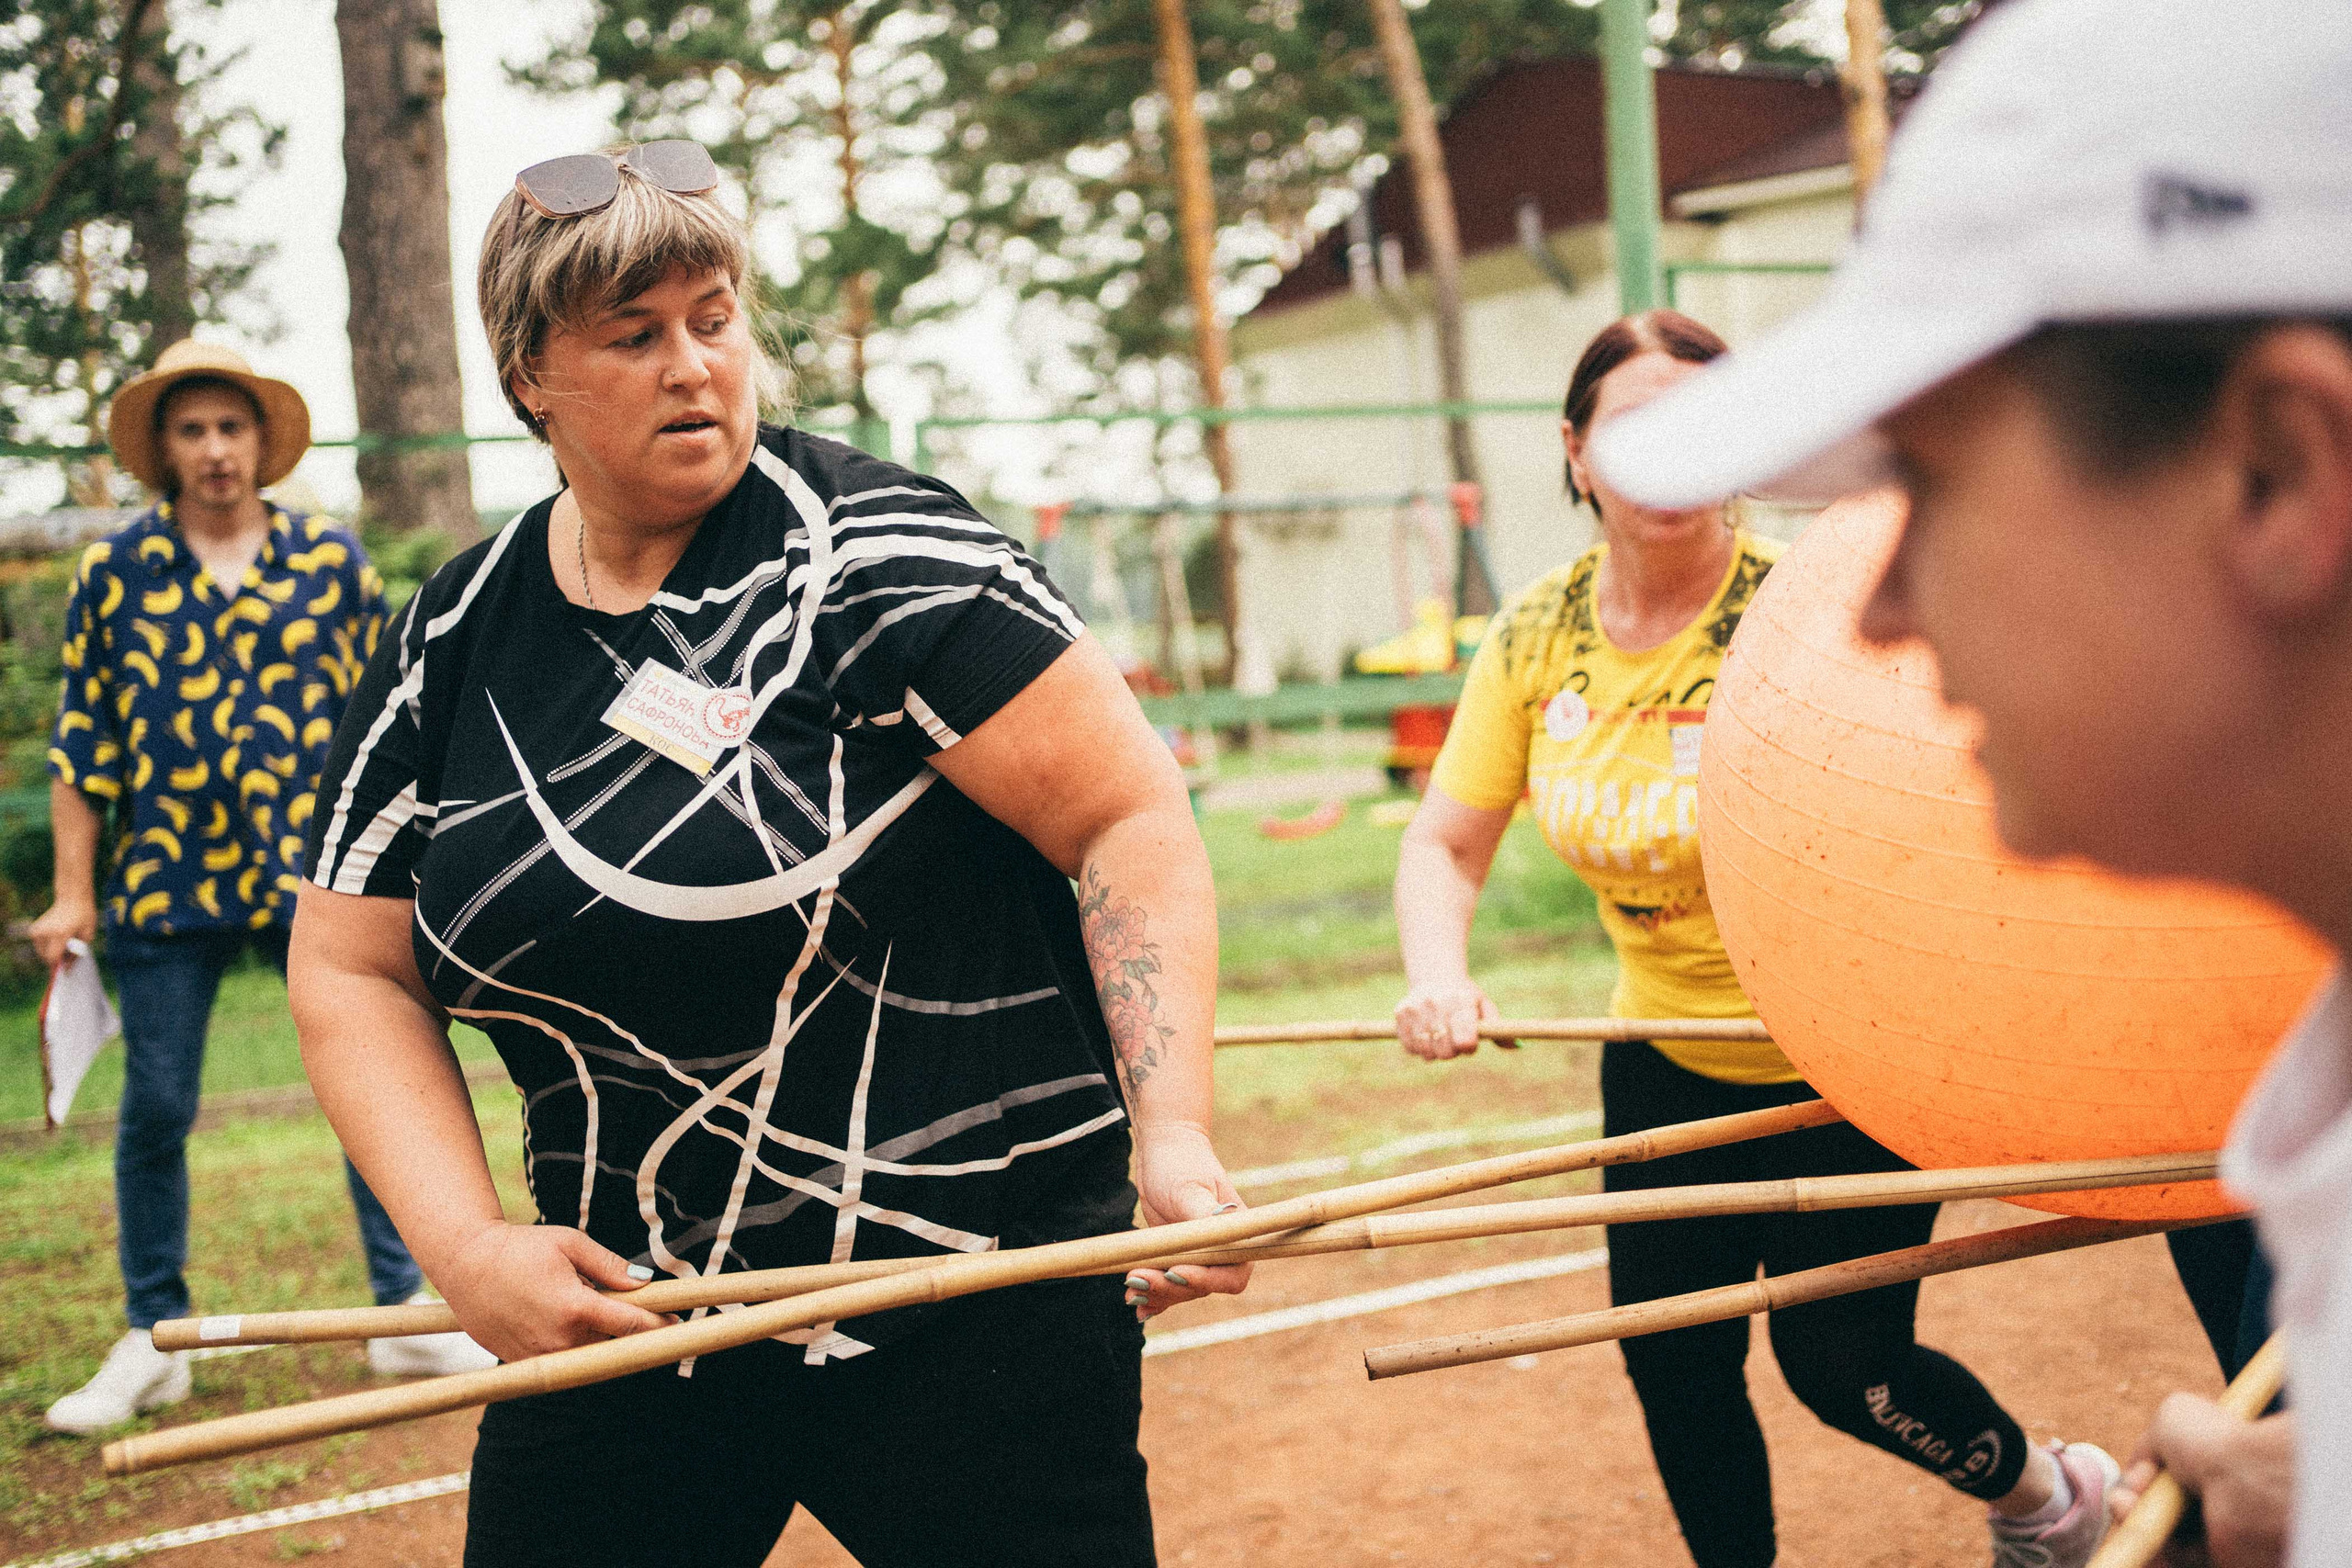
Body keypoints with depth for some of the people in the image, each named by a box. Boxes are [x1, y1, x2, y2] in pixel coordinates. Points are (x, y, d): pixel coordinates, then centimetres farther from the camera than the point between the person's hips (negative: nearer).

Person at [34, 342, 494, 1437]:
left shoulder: (332, 561, 4)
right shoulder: (113, 573, 4)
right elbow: (81, 742, 6)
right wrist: (72, 894, 3)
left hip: (316, 878, 0)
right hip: (164, 884, 0)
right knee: (154, 1111, 5)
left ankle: (403, 1317, 12)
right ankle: (151, 1343, 20)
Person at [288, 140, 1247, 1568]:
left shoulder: (869, 558, -11)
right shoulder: (452, 646, 5)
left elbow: (1132, 816, -14)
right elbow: (352, 970, 8)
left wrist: (1175, 1136, -24)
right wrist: (470, 1249, -6)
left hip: (972, 1301, -5)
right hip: (627, 1310, 5)